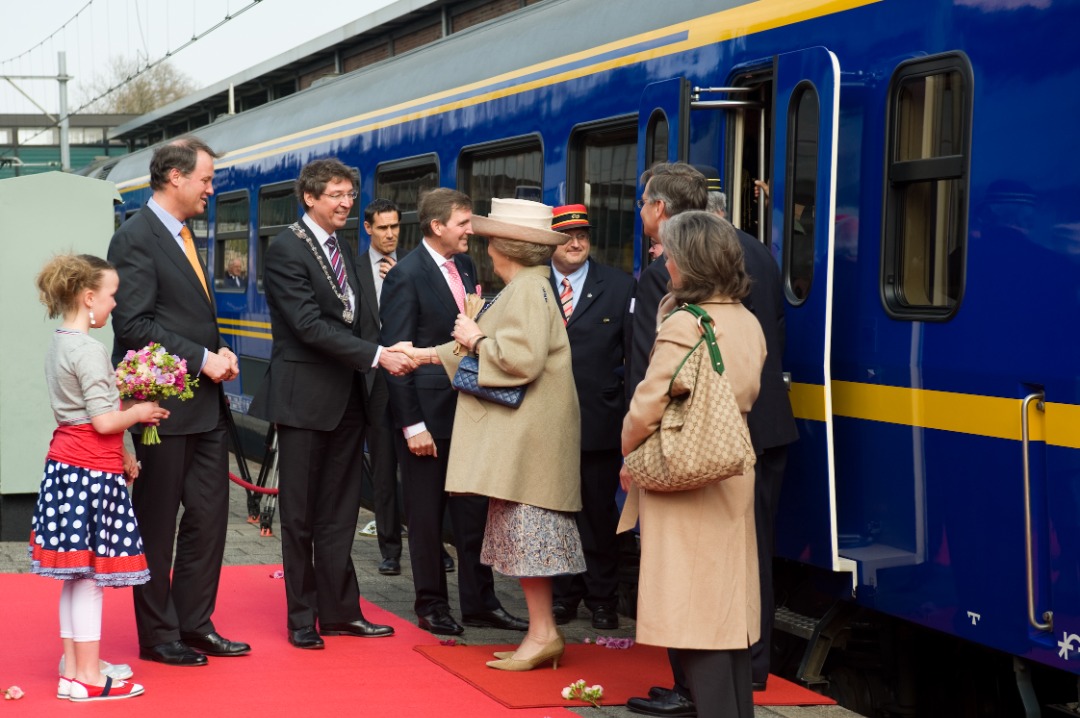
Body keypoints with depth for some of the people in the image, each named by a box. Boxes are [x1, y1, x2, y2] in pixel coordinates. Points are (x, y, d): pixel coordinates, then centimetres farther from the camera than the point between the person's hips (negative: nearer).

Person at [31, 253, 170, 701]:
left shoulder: (58, 346, 13)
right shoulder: (89, 352, -16)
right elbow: (104, 421, -19)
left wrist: (119, 454, 18)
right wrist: (140, 413, -2)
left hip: (64, 464, 10)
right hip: (91, 471, -10)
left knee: (75, 573, 14)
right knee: (90, 575, -4)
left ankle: (74, 662, 21)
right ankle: (87, 677, 0)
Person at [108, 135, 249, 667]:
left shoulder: (182, 236, 15)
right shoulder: (136, 238, -13)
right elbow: (133, 325, -20)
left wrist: (218, 354, 5)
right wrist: (201, 358, -17)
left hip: (205, 404, 9)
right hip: (165, 405, -9)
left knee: (208, 515, 11)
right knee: (157, 523, 3)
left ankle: (194, 624, 21)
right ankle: (157, 636, 12)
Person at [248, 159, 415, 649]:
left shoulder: (342, 248, 14)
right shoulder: (286, 249, -12)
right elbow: (310, 325, -19)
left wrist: (387, 351, -4)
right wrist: (376, 356, -22)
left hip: (346, 397, 7)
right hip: (304, 398, -7)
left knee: (339, 513, 11)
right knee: (300, 515, 3)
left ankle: (339, 610, 18)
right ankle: (301, 618, 12)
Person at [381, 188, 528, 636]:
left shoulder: (465, 266, 9)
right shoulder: (407, 275, -12)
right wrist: (412, 425, -16)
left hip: (468, 409, 7)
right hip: (428, 413, -7)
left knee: (474, 510, 10)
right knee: (426, 513, 5)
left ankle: (480, 602, 19)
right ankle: (431, 606, 16)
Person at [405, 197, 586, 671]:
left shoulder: (528, 290, -15)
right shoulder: (524, 287, 15)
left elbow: (523, 358, -25)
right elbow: (500, 349, 22)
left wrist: (476, 339, -10)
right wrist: (429, 354, 25)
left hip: (527, 431, -10)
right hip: (516, 431, 10)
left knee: (525, 528, -7)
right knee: (524, 531, 11)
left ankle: (542, 634, -2)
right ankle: (542, 634, 14)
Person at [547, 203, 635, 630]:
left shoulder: (619, 286, 3)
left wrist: (630, 404, -6)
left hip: (599, 421, -1)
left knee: (598, 512, 6)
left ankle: (602, 599, 17)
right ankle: (565, 594, 20)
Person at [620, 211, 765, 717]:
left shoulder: (684, 325, -16)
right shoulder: (748, 323, 7)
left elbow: (649, 404, -17)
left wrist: (629, 454, -1)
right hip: (733, 477, 8)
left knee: (694, 612, -4)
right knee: (729, 607, 14)